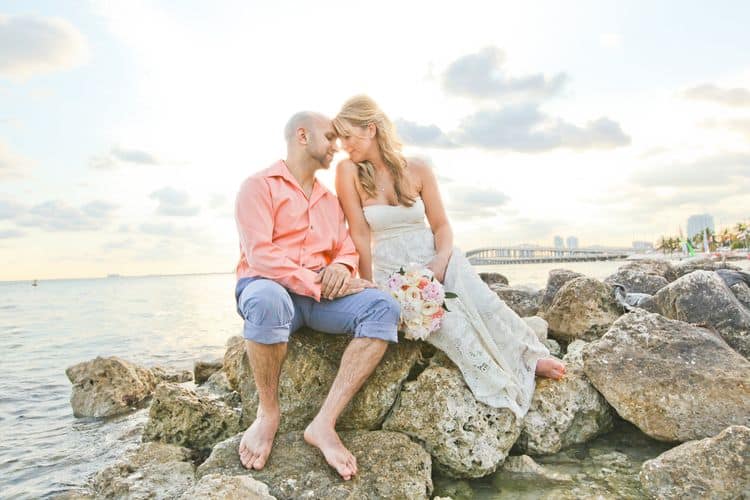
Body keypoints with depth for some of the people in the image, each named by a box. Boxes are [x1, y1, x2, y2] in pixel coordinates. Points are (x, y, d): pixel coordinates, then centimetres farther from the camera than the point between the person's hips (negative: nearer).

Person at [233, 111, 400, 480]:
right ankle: (268, 412, -15)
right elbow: (260, 256, -14)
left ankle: (324, 422, -28)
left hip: (320, 294, 6)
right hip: (268, 287, -5)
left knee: (384, 308, -21)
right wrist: (319, 284, -19)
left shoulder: (330, 200, 21)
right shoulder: (259, 185, -1)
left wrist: (341, 267, -10)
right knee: (268, 299, -42)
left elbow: (346, 250, 15)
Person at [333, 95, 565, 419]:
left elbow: (441, 226, 2)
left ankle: (527, 357, 3)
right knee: (448, 322, -26)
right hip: (392, 271, -1)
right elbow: (360, 235, -8)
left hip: (435, 258, 2)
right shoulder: (349, 171, -6)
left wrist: (441, 261, -17)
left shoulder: (418, 170, -2)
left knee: (485, 306, -24)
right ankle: (507, 390, -7)